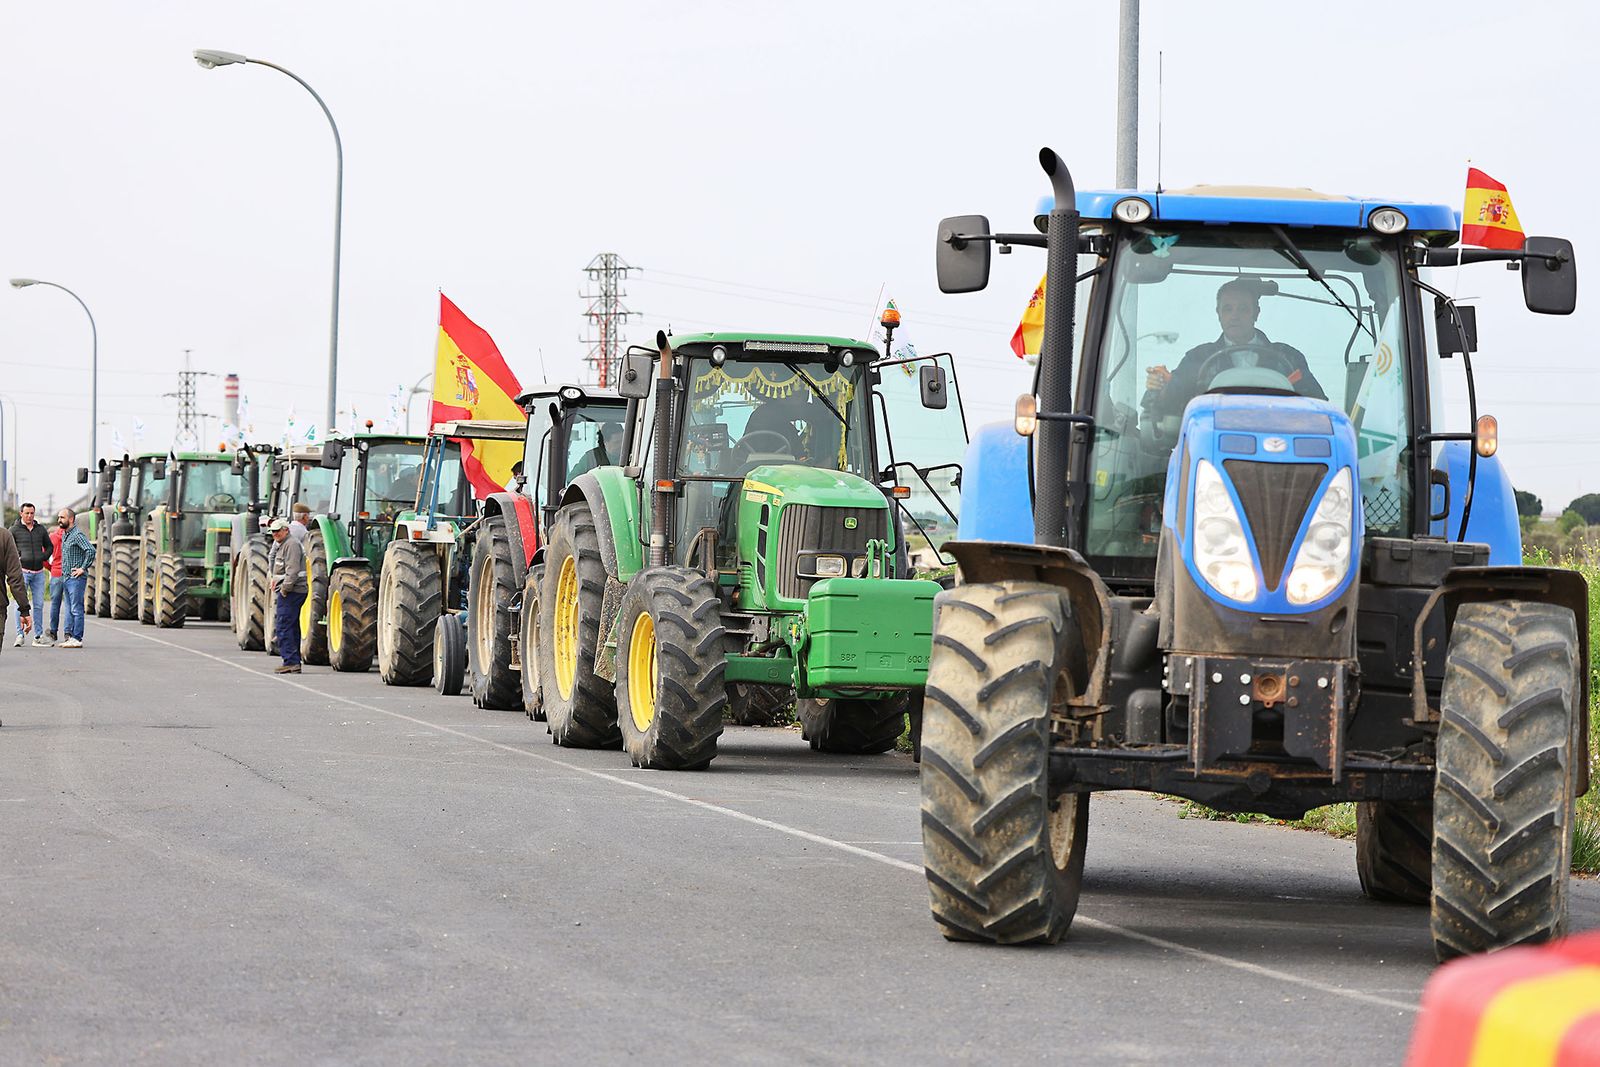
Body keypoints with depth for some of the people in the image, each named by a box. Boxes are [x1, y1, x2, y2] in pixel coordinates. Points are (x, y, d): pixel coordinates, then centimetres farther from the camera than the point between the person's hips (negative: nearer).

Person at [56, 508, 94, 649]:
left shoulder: (77, 535, -13)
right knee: (69, 609, 11)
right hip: (66, 577, 10)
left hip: (76, 578, -10)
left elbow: (91, 550, -25)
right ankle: (68, 637, 14)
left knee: (76, 609, -8)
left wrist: (83, 568, -19)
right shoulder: (65, 535, 16)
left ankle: (77, 639, -8)